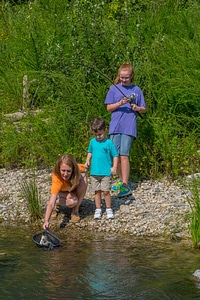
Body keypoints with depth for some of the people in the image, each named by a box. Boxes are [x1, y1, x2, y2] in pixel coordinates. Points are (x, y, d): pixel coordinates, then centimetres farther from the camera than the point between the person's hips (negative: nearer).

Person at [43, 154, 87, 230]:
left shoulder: (76, 169, -32)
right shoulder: (57, 179, -42)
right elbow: (51, 203, -49)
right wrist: (46, 221, -60)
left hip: (73, 188, 4)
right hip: (61, 192, -4)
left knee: (83, 182, -29)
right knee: (72, 201, -35)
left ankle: (75, 211, -12)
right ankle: (57, 203, -1)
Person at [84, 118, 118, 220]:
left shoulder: (109, 143, -7)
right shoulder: (92, 142, 6)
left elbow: (115, 156, -3)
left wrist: (114, 167, -12)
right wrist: (87, 161, 6)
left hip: (106, 172, -4)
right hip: (94, 172, 4)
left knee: (105, 191, -2)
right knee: (97, 191, 9)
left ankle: (109, 209, 12)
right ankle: (98, 209, 18)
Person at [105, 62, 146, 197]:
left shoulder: (136, 90, 6)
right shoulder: (114, 88, 7)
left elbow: (144, 109, 11)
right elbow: (109, 108, 5)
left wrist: (137, 108, -10)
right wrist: (120, 103, -12)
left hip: (129, 127, -3)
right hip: (115, 126, 3)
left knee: (124, 155, -11)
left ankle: (125, 186, -12)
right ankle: (121, 180, 23)